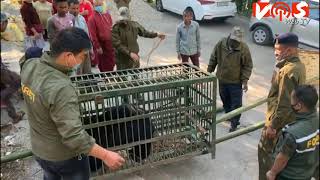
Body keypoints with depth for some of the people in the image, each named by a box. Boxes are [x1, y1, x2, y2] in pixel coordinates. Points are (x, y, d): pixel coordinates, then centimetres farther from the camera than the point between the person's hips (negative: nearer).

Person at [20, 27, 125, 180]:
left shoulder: (29, 66, -13)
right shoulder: (61, 89, -38)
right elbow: (74, 136, -35)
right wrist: (106, 155, -26)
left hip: (38, 149, 7)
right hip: (64, 156, -7)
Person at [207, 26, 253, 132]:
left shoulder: (244, 48, -16)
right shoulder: (221, 44, -7)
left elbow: (248, 66, -10)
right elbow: (213, 59, 5)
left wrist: (245, 80, -15)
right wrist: (209, 71, 8)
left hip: (236, 82, -4)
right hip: (222, 79, 4)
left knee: (236, 103, 4)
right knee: (225, 100, 22)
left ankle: (234, 123, 17)